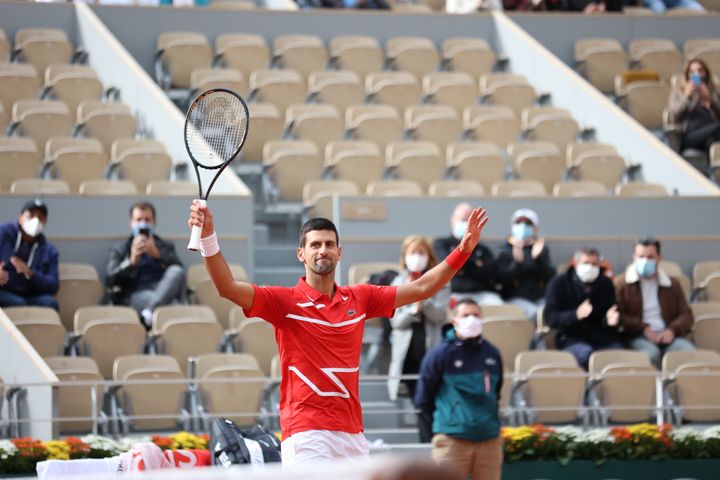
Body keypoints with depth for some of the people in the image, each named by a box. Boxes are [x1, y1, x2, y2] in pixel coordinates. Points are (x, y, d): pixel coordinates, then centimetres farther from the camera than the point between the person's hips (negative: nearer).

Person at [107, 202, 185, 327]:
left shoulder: (165, 246, 28)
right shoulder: (119, 249, 24)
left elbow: (177, 269, 6)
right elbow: (112, 280, 7)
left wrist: (157, 254, -12)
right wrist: (132, 261, -9)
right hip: (134, 295, -2)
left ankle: (148, 315, -49)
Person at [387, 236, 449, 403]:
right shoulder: (398, 284, 9)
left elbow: (440, 317, -6)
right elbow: (396, 321, 1)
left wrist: (424, 301, -20)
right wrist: (413, 310, -17)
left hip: (431, 349, -2)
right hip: (407, 351, 2)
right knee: (416, 398, 2)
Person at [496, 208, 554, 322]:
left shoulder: (542, 249, 14)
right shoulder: (505, 251, 5)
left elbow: (550, 277, 2)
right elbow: (503, 279, -7)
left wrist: (538, 258, -12)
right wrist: (517, 262, -21)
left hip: (540, 298, 3)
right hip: (515, 298, -3)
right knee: (534, 312, -33)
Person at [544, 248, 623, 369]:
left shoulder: (606, 284, 11)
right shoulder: (558, 284, 3)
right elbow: (549, 317, -6)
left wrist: (611, 320, -13)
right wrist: (576, 315, -24)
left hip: (603, 338, 2)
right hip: (572, 338, -2)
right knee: (586, 353, -37)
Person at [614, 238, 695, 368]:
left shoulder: (672, 284, 21)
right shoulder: (621, 284, 11)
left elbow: (686, 314, 16)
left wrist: (672, 330, -7)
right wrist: (644, 329, -13)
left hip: (668, 335, 3)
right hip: (638, 337, -3)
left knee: (690, 352, -31)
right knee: (650, 354, -39)